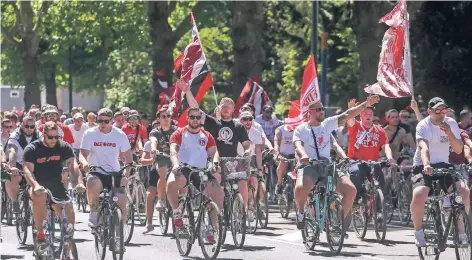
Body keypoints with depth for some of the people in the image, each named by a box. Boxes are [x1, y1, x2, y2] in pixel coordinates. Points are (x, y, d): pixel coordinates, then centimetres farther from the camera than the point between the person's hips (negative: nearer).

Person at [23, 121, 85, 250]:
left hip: (57, 187, 3)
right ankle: (40, 234, -29)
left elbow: (72, 164, -13)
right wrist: (35, 185, -40)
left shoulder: (64, 147, -3)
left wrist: (79, 182, -31)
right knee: (39, 196, -38)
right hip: (39, 187, -3)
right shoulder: (31, 149, -10)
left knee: (69, 212, -14)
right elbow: (27, 170, -20)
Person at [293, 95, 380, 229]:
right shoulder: (301, 129, 2)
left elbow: (347, 115, 6)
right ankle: (301, 213, -4)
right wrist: (303, 155, -39)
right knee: (300, 188, -37)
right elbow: (298, 145, -16)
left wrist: (366, 104, -6)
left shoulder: (327, 124, 13)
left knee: (351, 190, -20)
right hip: (309, 166, -4)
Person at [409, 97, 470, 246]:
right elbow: (423, 148, -31)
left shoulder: (451, 123, -1)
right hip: (423, 167, -4)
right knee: (418, 196, -32)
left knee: (464, 190, -21)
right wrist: (426, 165, -50)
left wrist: (449, 133, -23)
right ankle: (418, 231, -6)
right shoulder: (423, 126, -14)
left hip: (443, 165, 4)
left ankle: (460, 230, -3)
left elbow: (458, 150, -6)